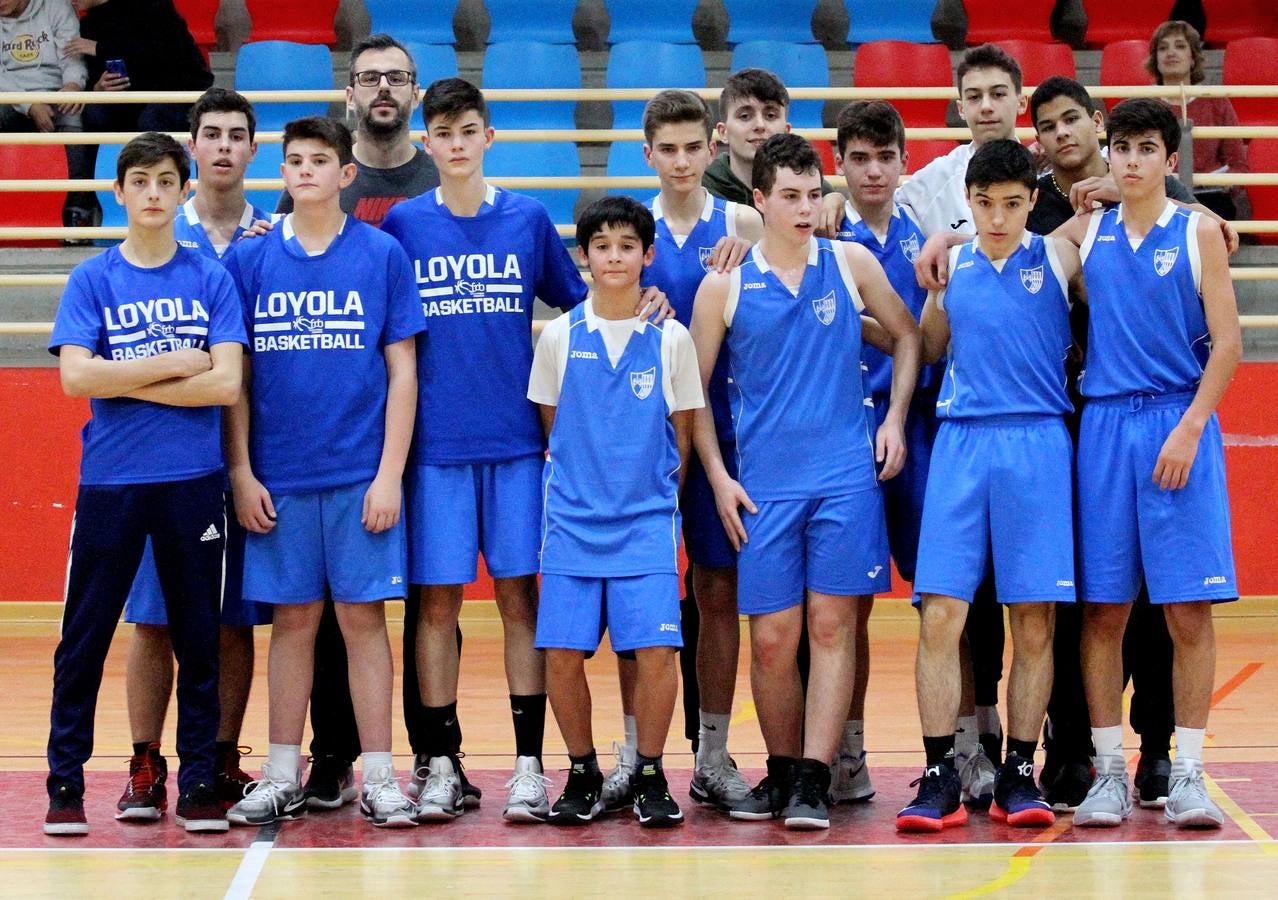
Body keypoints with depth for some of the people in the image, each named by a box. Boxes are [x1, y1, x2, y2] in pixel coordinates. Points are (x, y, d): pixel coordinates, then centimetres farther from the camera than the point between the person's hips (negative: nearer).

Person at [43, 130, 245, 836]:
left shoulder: (211, 279, 4)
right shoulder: (92, 280, 4)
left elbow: (226, 384, -6)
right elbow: (76, 377, -9)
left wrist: (126, 382, -9)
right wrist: (174, 364, -10)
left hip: (194, 482, 1)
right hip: (109, 481, 0)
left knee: (199, 639, 6)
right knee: (84, 640, 3)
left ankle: (198, 785, 14)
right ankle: (65, 784, 12)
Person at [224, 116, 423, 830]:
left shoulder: (383, 255, 1)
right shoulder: (251, 259, 4)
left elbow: (403, 372, 1)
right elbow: (235, 376, 6)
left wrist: (389, 474, -6)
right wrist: (241, 474, 0)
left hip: (360, 475, -1)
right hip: (278, 476, 2)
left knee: (363, 618, 1)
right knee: (293, 621, 8)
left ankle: (379, 777, 7)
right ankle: (283, 779, 15)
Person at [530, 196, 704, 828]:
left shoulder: (671, 338, 3)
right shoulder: (560, 336, 4)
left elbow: (682, 434, 9)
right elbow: (551, 426, 12)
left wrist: (656, 492, 5)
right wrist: (578, 488, 8)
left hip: (646, 521, -1)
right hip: (572, 519, 1)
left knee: (655, 651, -11)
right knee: (562, 653, -5)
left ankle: (649, 776, 7)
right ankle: (583, 776, 14)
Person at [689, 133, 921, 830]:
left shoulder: (852, 263, 6)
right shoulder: (724, 287, 3)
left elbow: (906, 336, 18)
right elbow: (693, 389, 8)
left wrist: (895, 419, 7)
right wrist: (718, 476, 1)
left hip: (846, 474, 0)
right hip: (764, 483, 0)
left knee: (833, 627, -3)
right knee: (771, 638, 1)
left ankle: (813, 781, -2)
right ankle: (780, 773, 18)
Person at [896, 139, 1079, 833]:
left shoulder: (1059, 257, 7)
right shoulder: (951, 265, 12)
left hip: (1037, 443, -1)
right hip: (960, 442, 1)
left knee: (1034, 620, 0)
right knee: (940, 613, -7)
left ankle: (1019, 775, 9)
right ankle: (939, 777, -2)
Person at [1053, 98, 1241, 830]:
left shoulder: (1198, 232, 3)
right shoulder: (1084, 232, 10)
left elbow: (1227, 343, -2)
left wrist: (1188, 429, -11)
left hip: (1179, 422, -2)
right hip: (1103, 421, 2)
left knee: (1189, 610, -3)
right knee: (1103, 610, 2)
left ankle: (1188, 774, 4)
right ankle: (1110, 772, 10)